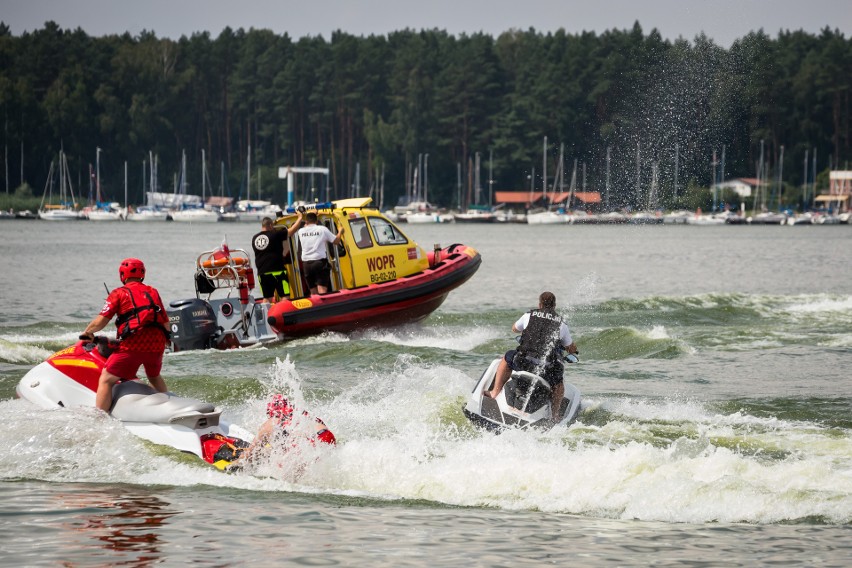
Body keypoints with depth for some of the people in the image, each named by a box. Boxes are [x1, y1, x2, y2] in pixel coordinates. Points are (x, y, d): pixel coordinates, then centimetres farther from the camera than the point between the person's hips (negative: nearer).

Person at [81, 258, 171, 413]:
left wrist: (87, 332, 16)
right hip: (157, 345, 5)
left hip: (132, 345, -5)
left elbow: (101, 321, -2)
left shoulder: (119, 293, 5)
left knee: (106, 380, -3)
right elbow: (166, 323, 19)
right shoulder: (153, 292, 20)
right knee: (155, 377, 33)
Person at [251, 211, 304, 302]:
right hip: (277, 271, -5)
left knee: (267, 298, 11)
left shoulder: (254, 239, 8)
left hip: (262, 273, 5)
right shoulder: (275, 235, -7)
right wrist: (300, 217, 16)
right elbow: (293, 230, -1)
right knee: (284, 296, -2)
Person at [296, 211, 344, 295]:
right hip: (320, 262, -3)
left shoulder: (301, 231, 6)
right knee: (322, 290, -12)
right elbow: (336, 241, 5)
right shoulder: (322, 229, -3)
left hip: (307, 263, 3)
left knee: (313, 291, 12)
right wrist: (340, 232, 23)